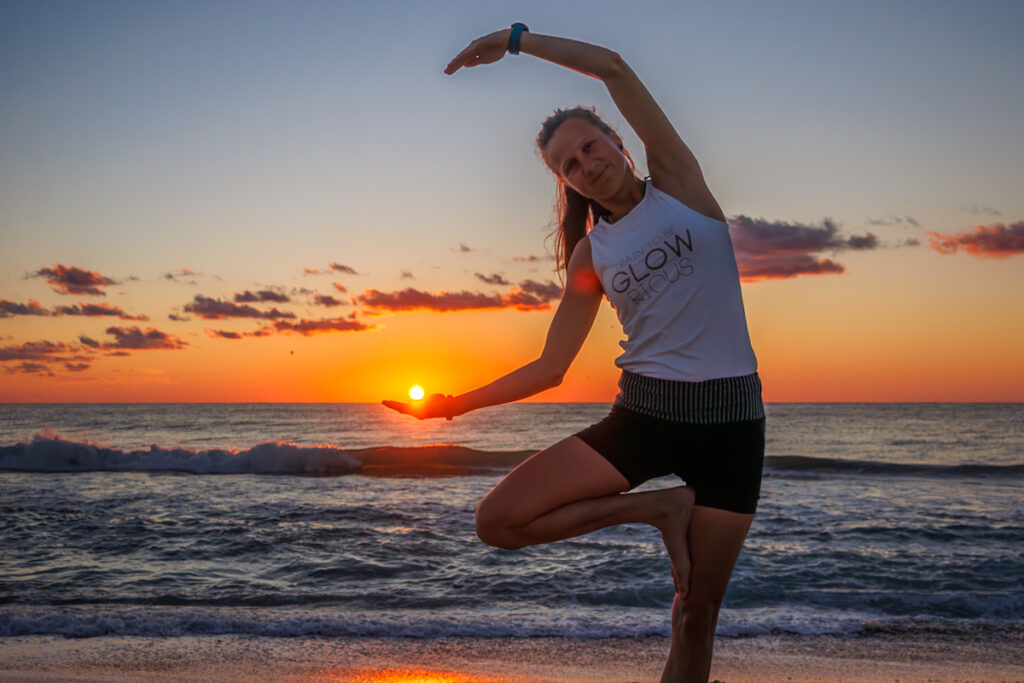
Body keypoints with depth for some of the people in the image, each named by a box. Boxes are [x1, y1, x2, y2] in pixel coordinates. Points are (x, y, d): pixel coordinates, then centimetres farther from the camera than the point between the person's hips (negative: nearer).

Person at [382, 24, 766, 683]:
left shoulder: (678, 182, 2)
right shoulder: (590, 256, 9)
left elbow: (613, 67, -6)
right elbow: (551, 367, 10)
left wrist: (514, 39, 1)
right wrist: (460, 403, 5)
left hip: (730, 419, -3)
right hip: (643, 413, 3)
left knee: (698, 612, 2)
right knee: (499, 520, -12)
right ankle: (658, 508, -2)